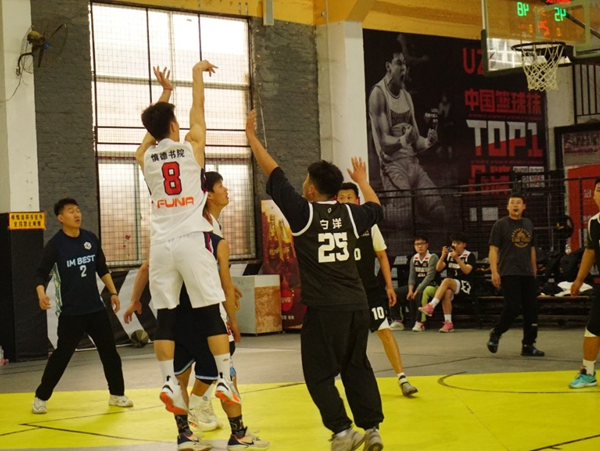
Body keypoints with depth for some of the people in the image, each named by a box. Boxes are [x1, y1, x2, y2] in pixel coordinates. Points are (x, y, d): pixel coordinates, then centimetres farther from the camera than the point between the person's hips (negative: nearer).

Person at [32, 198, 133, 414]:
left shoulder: (90, 238, 4)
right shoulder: (55, 244, -9)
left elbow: (102, 269, 15)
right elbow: (41, 273, -10)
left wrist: (113, 292, 12)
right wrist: (41, 294, -28)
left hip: (96, 308, 5)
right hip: (70, 312, -5)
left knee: (109, 351, 6)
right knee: (61, 355, -1)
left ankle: (117, 394, 19)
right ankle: (41, 397, 13)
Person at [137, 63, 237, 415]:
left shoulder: (145, 156, 9)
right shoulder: (192, 146, 2)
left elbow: (154, 129, 29)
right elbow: (198, 107, 15)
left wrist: (165, 92, 40)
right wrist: (197, 72, 29)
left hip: (161, 243, 3)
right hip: (192, 240, -3)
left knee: (165, 316, 4)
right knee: (212, 312, 1)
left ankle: (169, 382, -1)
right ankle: (225, 379, -1)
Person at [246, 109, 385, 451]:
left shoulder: (303, 212, -6)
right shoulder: (350, 214, 7)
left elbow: (274, 175, 0)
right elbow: (376, 209, 29)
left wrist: (252, 137, 8)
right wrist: (363, 181, 46)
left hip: (324, 308, -5)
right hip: (357, 304, 5)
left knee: (319, 374, 4)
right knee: (357, 368, 15)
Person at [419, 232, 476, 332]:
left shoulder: (469, 256, 2)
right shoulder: (449, 255, 15)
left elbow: (467, 271, -15)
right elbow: (438, 269, 5)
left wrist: (457, 258, -26)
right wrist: (443, 256, -12)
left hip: (465, 286, -3)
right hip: (451, 286, 3)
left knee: (447, 281, -33)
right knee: (447, 292, -34)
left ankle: (431, 306, -42)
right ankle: (448, 323, -35)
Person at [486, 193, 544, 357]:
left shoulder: (528, 224, 13)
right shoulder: (501, 224, -3)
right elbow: (493, 249, -6)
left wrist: (534, 269, 18)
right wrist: (494, 272, -14)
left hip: (527, 274, 6)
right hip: (509, 274, -6)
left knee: (531, 309, 2)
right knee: (512, 307, -13)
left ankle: (528, 345, 10)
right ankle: (495, 333, 10)